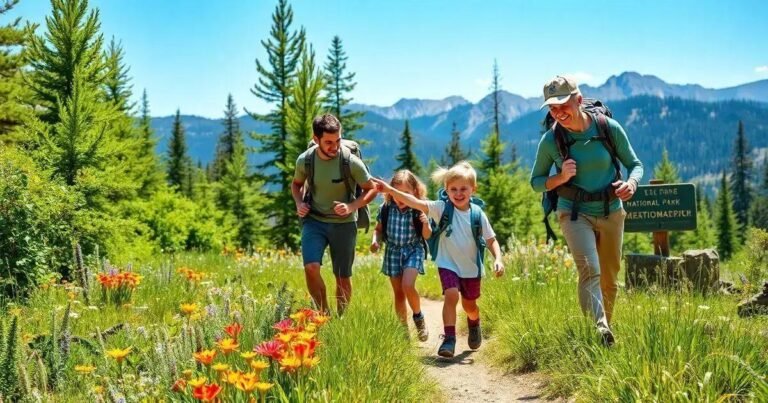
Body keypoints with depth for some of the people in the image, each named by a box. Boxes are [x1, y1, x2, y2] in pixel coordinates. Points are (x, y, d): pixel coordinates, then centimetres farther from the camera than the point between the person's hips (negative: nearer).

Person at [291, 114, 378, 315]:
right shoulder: (305, 160, -9)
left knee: (343, 277, 7)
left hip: (343, 223, -1)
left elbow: (371, 190, -4)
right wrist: (299, 202, -7)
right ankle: (324, 314, 1)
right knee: (311, 267, -20)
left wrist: (351, 206, -20)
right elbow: (296, 183, 13)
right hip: (314, 220, 1)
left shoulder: (351, 162, -17)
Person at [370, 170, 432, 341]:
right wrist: (375, 240, -12)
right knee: (398, 293, 7)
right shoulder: (386, 208, -9)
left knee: (408, 286, -22)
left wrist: (426, 224, -24)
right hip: (393, 251, 3)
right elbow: (379, 229, 7)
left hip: (413, 250, -2)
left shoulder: (419, 210, -13)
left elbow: (426, 236, -5)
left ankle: (418, 317, 5)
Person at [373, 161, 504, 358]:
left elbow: (491, 240, -2)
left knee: (469, 305, 17)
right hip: (448, 264, -2)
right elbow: (416, 202, -28)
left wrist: (498, 259, -19)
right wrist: (391, 190, -42)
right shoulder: (442, 208, -15)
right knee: (451, 295, -25)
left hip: (471, 268, 2)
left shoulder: (478, 215, -11)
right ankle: (449, 338, -17)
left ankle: (474, 326, 50)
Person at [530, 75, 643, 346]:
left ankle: (605, 327, 33)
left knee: (609, 281, 13)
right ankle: (600, 332, -35)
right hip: (575, 213, -2)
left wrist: (631, 182, -20)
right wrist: (561, 177, -18)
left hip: (611, 212, 2)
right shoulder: (550, 140, -10)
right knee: (589, 270, -25)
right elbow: (535, 182, 3)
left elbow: (635, 163, 3)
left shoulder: (609, 128, -9)